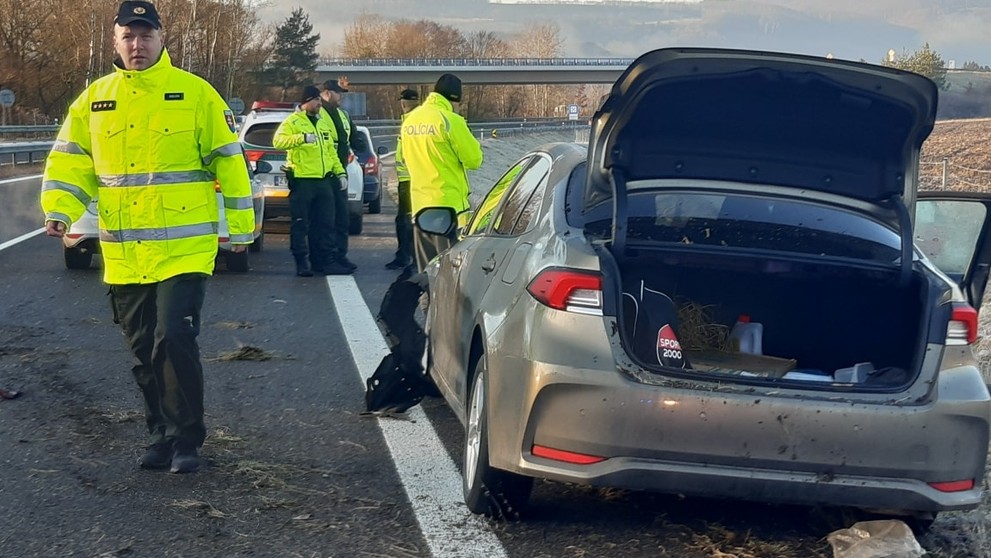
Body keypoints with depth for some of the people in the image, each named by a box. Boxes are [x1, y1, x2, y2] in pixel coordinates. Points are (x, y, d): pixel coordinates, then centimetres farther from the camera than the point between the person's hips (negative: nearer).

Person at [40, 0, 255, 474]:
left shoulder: (195, 93, -2)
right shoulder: (94, 99, 8)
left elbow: (228, 161, 1)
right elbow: (70, 162, 8)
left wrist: (240, 225, 0)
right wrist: (60, 210, -9)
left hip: (184, 249, -4)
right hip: (123, 254, 4)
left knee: (175, 339, -12)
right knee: (143, 350, 11)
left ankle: (186, 439, 2)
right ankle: (162, 434, 25)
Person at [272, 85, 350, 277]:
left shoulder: (323, 123, 19)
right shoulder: (292, 122, -4)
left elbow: (331, 151, 24)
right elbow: (278, 141, -21)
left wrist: (340, 172, 14)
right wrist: (302, 137, -33)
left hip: (324, 181, 7)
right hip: (302, 180, -7)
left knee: (325, 224, 9)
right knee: (300, 225, -1)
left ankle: (326, 260, 14)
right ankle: (301, 262, 4)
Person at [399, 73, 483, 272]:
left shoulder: (410, 119, 8)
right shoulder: (450, 121, -14)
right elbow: (474, 159, -10)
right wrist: (473, 145, 10)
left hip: (419, 204, 7)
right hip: (449, 203, -7)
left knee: (427, 268, 12)